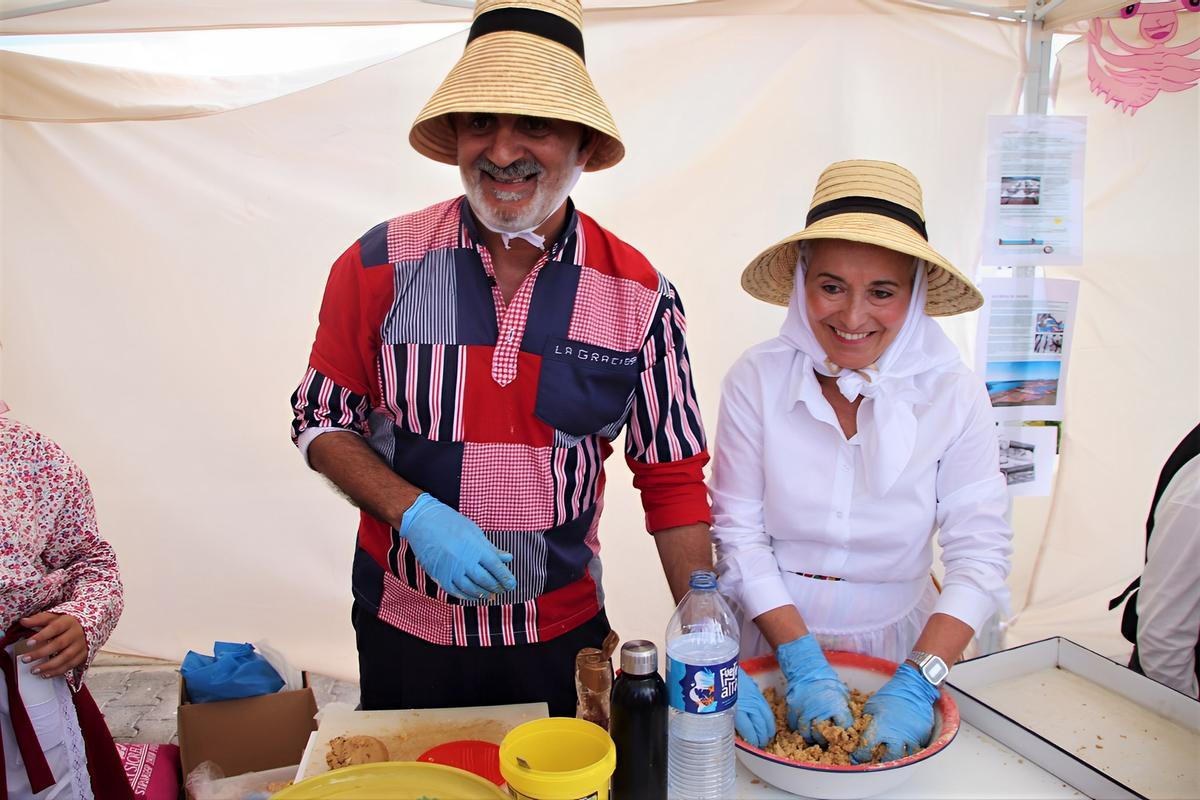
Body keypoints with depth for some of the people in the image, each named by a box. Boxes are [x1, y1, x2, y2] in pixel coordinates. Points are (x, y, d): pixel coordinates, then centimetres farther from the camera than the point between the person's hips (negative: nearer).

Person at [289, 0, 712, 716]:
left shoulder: (640, 296, -11)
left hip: (564, 634, 0)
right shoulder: (380, 265, -11)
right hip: (404, 628, 0)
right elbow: (321, 418, -3)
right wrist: (415, 514, -19)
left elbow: (672, 477, -5)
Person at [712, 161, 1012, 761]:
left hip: (894, 646, 1)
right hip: (770, 643, 0)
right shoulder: (757, 379, -14)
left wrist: (916, 684, -23)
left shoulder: (952, 393, -12)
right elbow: (739, 535, -13)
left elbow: (980, 554, -14)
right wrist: (804, 663, -20)